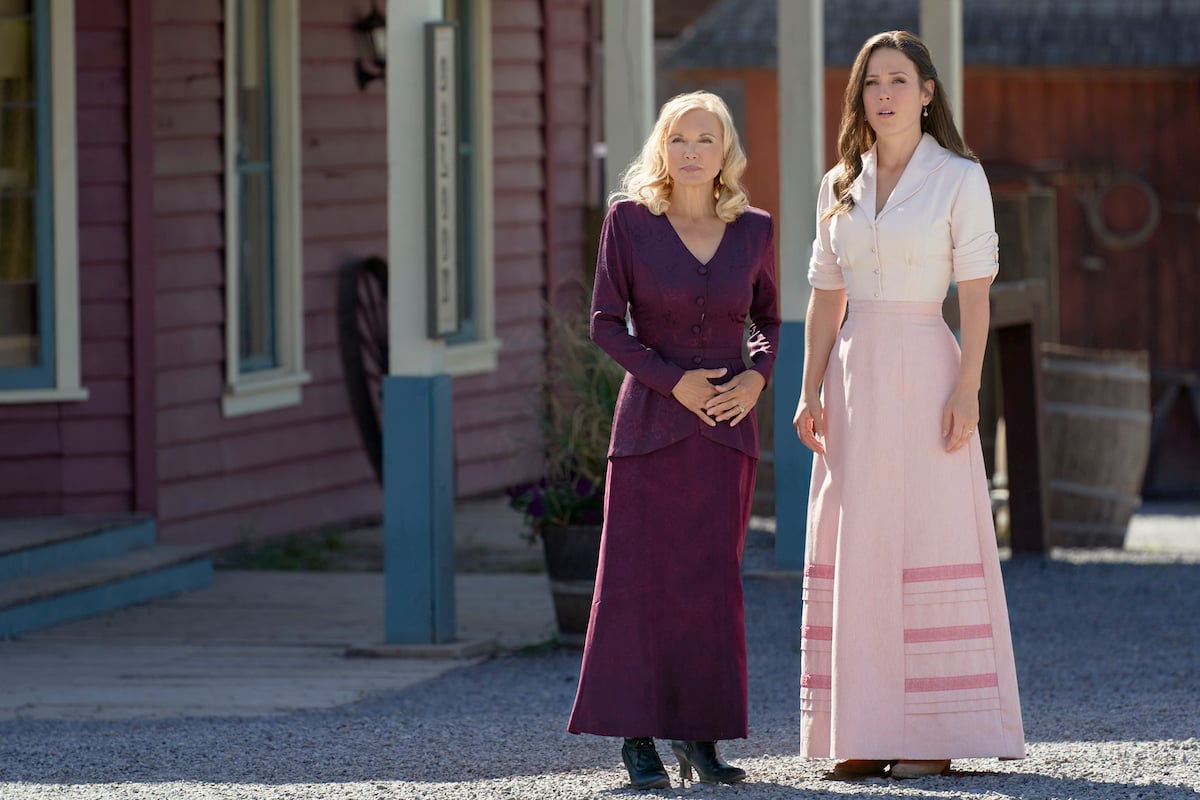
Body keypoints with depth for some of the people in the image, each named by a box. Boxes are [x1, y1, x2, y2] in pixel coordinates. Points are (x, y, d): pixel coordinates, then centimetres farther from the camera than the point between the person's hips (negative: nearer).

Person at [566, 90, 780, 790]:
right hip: (651, 418, -2)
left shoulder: (754, 230, 5)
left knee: (713, 582, 2)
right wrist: (672, 380, -13)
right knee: (641, 575, -5)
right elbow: (607, 323, -2)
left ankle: (701, 738, 9)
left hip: (727, 427, 2)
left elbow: (769, 319, 17)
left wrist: (757, 376, -2)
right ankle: (638, 740, -2)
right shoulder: (629, 219, -2)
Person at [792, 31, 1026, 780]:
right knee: (854, 549, 2)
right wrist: (811, 394, 5)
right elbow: (825, 298, 13)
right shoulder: (841, 186, 12)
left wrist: (967, 390, -13)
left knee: (932, 542, -5)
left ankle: (934, 736, -3)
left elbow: (977, 295, -5)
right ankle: (866, 734, 5)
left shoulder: (960, 179, -1)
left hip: (924, 371, -5)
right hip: (853, 376, 5)